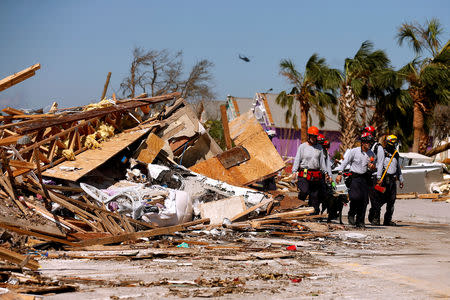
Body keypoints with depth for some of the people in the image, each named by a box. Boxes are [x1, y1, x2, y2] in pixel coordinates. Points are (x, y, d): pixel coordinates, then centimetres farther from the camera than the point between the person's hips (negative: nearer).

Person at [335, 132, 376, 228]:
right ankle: (351, 214, 4)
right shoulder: (354, 151, -3)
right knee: (356, 197, -20)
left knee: (364, 200, -1)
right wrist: (340, 174, -6)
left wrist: (372, 167, -4)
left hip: (365, 178, 4)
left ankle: (360, 222, 6)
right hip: (355, 177, -4)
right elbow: (345, 162, 0)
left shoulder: (371, 154, 9)